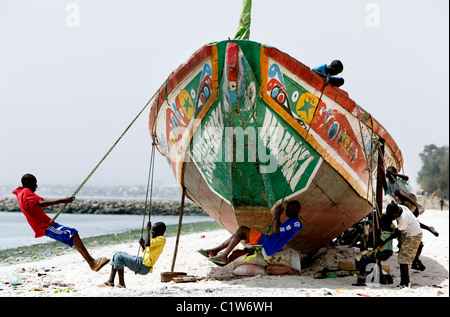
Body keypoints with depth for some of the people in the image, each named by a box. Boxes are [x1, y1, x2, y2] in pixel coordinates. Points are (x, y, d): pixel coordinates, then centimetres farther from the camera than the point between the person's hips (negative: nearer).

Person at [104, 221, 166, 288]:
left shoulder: (161, 239, -8)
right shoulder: (156, 239, 22)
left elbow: (147, 244, -25)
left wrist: (148, 229, -15)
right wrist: (142, 245, 13)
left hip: (143, 267, -11)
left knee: (119, 257, -14)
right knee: (117, 254, 11)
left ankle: (122, 283, -11)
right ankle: (111, 281, 1)